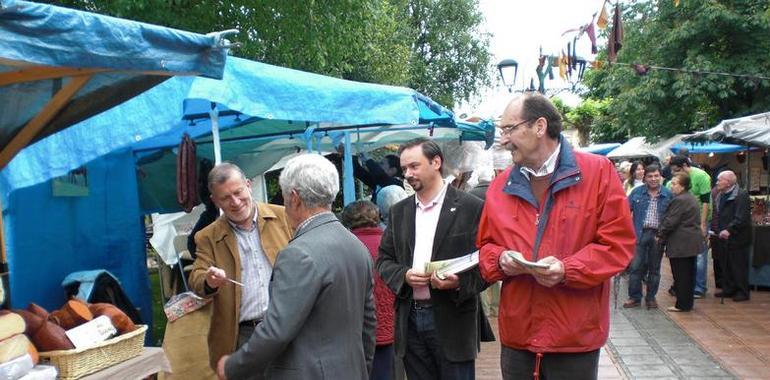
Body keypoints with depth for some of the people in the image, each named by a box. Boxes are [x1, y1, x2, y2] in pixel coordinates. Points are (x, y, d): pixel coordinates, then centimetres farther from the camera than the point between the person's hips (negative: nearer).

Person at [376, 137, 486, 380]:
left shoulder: (471, 208, -4)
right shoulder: (399, 211, 11)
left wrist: (459, 282, -22)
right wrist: (404, 276, -8)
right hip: (410, 319, 4)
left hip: (452, 320, -4)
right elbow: (383, 260, 13)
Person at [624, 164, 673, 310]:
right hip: (640, 234, -1)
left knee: (654, 268, 10)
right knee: (636, 266, -2)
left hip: (658, 235, 1)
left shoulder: (668, 194, 2)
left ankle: (651, 298, 21)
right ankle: (634, 297, 8)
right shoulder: (637, 192, 1)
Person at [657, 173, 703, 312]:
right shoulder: (692, 198, 14)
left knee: (681, 276, -2)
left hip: (680, 244, -10)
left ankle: (682, 305, 4)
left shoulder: (679, 200, -18)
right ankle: (688, 303, 22)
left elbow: (670, 222, -20)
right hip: (692, 242, 10)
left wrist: (660, 235, -5)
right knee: (689, 274, 14)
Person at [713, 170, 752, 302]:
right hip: (724, 237, 9)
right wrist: (718, 231, 9)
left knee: (739, 266, 0)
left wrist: (729, 230, -27)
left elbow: (742, 218, -22)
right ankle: (728, 289, 24)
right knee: (726, 265, 14)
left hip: (737, 238, -9)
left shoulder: (741, 195, -15)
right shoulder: (721, 196, 13)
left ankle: (743, 292, 10)